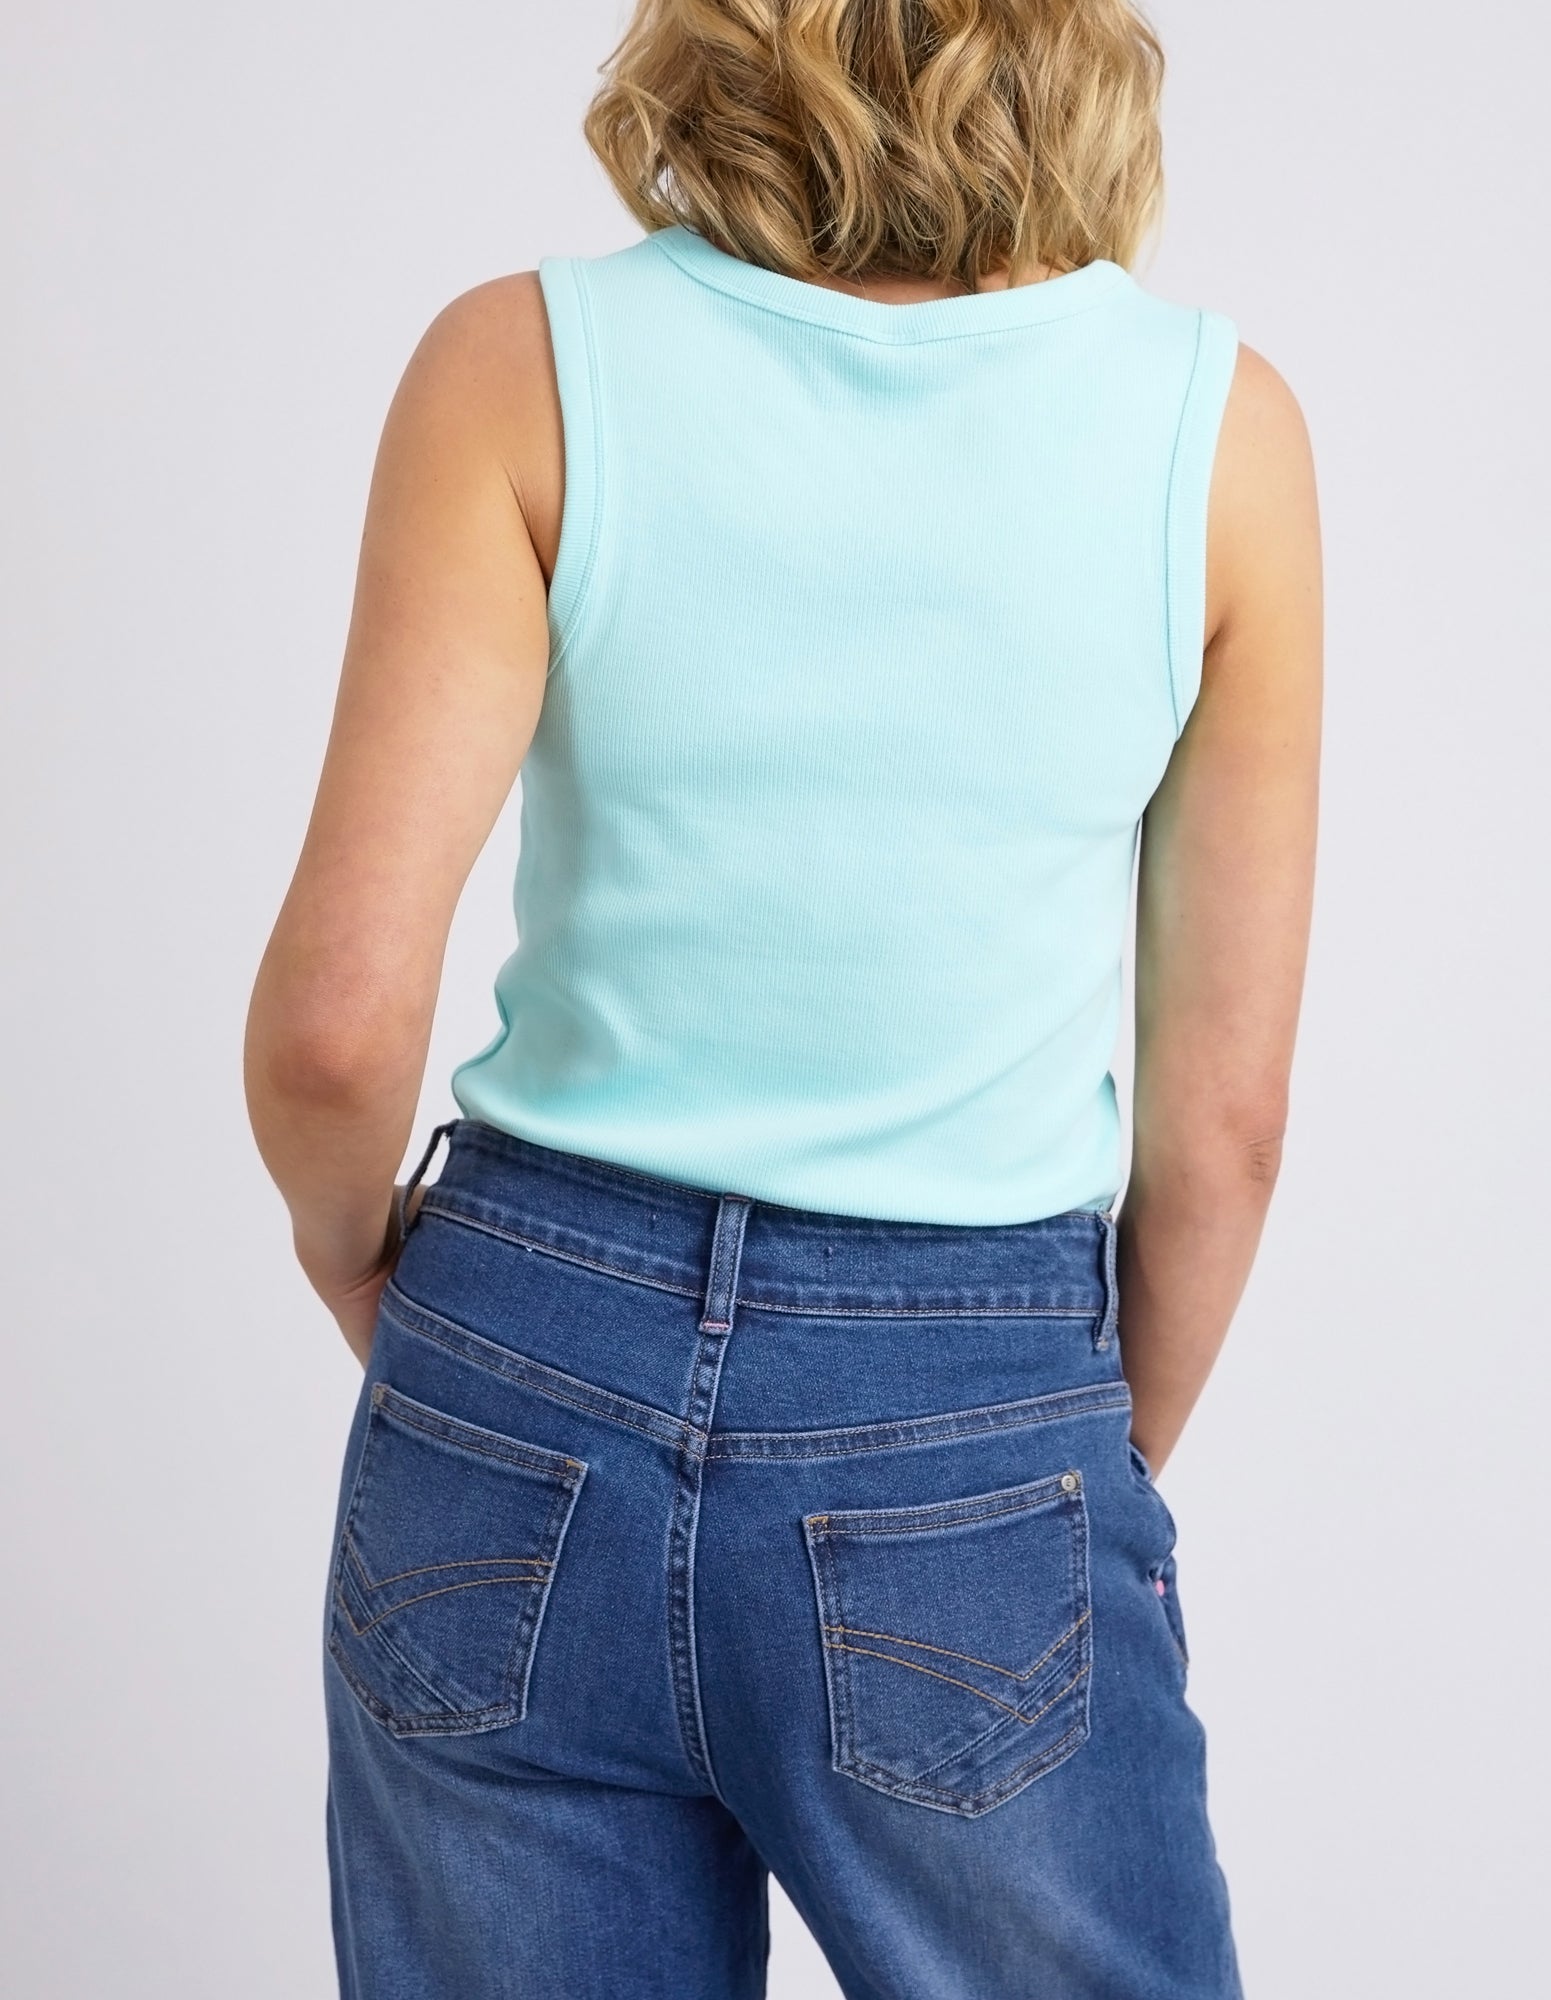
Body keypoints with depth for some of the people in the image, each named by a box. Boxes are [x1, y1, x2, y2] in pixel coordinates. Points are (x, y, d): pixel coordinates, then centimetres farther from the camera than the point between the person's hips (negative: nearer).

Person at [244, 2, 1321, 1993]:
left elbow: (337, 1013, -13)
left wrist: (356, 1260, 8)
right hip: (969, 1452, 0)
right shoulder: (1216, 419, -6)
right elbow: (1223, 1117, -2)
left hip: (530, 1396, 1)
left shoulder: (525, 361, -8)